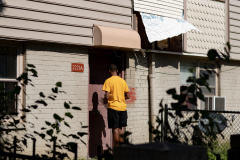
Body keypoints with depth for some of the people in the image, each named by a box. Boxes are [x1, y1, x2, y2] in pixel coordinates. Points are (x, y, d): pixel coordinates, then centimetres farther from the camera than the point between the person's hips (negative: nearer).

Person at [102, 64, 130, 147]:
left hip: (113, 107, -5)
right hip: (123, 107, 5)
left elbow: (107, 97, -15)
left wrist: (105, 101, 6)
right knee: (120, 128, 14)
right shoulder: (123, 81, 8)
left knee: (115, 129, -2)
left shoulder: (108, 81, -7)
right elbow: (128, 96, 9)